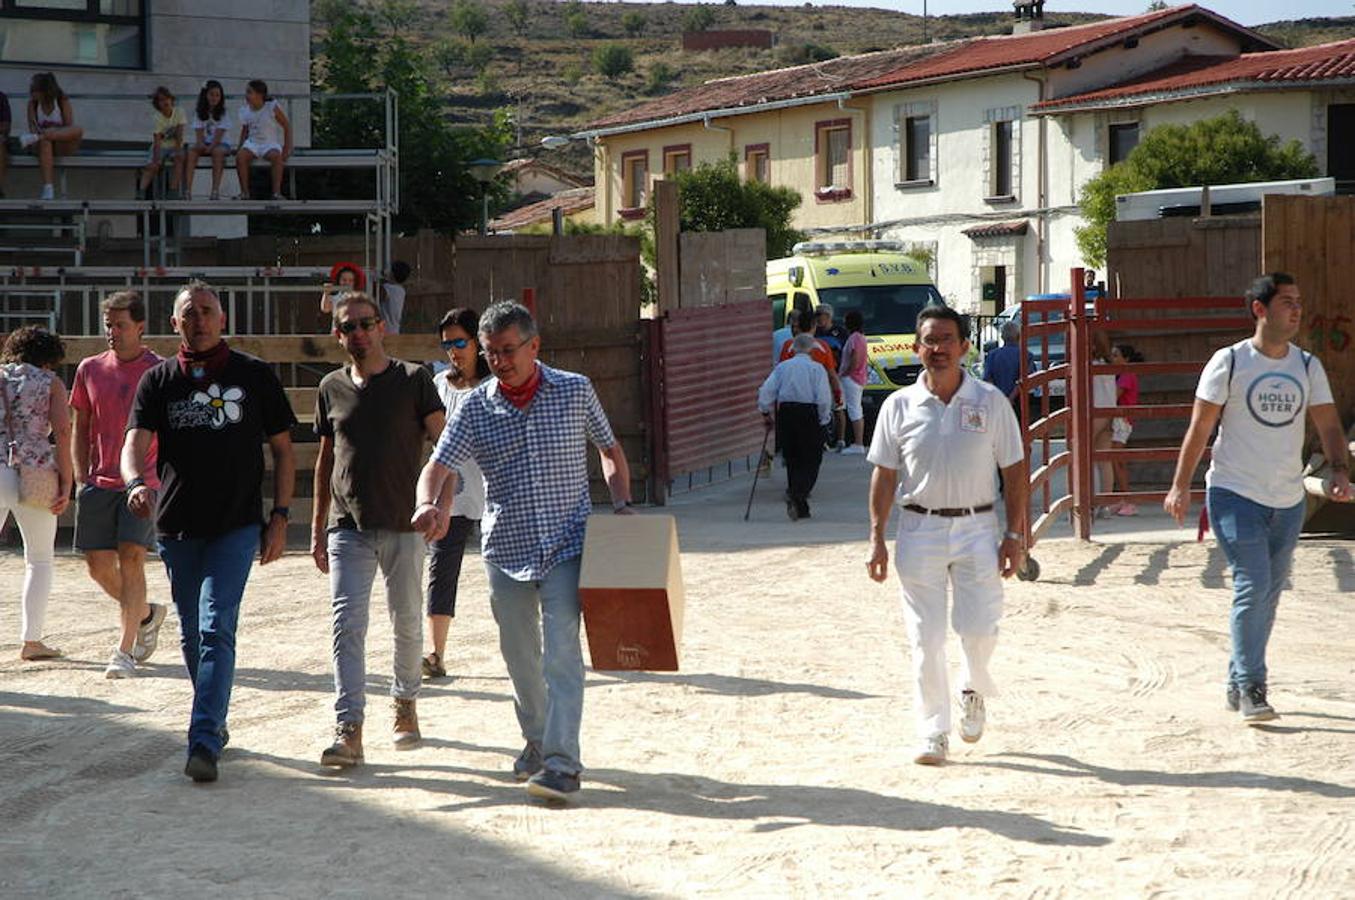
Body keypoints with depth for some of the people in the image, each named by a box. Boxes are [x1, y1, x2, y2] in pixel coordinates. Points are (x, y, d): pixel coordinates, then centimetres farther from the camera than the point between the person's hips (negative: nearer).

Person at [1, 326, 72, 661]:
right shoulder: (51, 383, 4)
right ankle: (31, 640, 9)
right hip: (36, 473, -2)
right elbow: (62, 431, -7)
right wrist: (66, 482, -4)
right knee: (40, 559, 13)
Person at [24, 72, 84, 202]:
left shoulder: (63, 101, -8)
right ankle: (48, 188, -49)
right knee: (45, 142, -39)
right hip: (42, 145, 1)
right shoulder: (33, 103, -1)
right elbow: (32, 125, -6)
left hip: (62, 144, -1)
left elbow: (69, 127, -12)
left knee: (79, 130, -34)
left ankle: (36, 138, -39)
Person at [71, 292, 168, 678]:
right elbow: (81, 427, 15)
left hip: (144, 483, -4)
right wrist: (82, 478, 7)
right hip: (100, 483, 5)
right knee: (98, 563, 4)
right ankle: (147, 614, 31)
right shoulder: (90, 369, 8)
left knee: (131, 556, -14)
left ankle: (125, 651, -10)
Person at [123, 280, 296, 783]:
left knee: (216, 629, -15)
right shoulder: (158, 381, 6)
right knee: (192, 635, 13)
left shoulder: (254, 376, 3)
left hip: (236, 525, -3)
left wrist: (280, 516, -1)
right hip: (177, 526, 3)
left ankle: (204, 742, -19)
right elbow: (135, 443, -6)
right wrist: (135, 483, -29)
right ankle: (215, 721, 31)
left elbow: (282, 448, 7)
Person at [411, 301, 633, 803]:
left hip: (566, 544, -3)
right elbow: (439, 466, -5)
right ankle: (537, 738, 35)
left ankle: (562, 761, -19)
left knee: (561, 650, -15)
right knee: (519, 655, 13)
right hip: (506, 549, 3)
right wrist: (429, 505, -27)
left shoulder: (575, 392, 1)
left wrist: (621, 504, -1)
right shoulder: (475, 408, 2)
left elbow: (609, 449, 14)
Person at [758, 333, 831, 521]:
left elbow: (766, 391, 1)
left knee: (792, 460, 12)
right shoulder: (816, 368, -2)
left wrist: (766, 413, 9)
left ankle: (799, 507, 15)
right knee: (811, 461, 1)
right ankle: (797, 495, -21)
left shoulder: (782, 367, 8)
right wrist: (824, 419, 1)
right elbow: (824, 398, -9)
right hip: (809, 413, -4)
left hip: (785, 413, 4)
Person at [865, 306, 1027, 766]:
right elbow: (884, 475, 5)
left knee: (979, 627, -4)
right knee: (926, 637, 0)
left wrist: (1014, 534, -2)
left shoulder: (990, 402, 1)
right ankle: (933, 732, 10)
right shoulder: (900, 406, 2)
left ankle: (974, 689, 29)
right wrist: (877, 538, 0)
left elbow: (1014, 470, 4)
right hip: (919, 529, 0)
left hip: (977, 527, 0)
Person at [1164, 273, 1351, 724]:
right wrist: (1180, 487, -8)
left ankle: (1239, 683, 24)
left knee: (1268, 594, 10)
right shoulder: (1229, 362, -6)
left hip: (1288, 500, 5)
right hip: (1234, 493, -5)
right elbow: (1200, 427, -4)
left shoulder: (1308, 366, 6)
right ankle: (1249, 688, -8)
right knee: (1253, 587, -14)